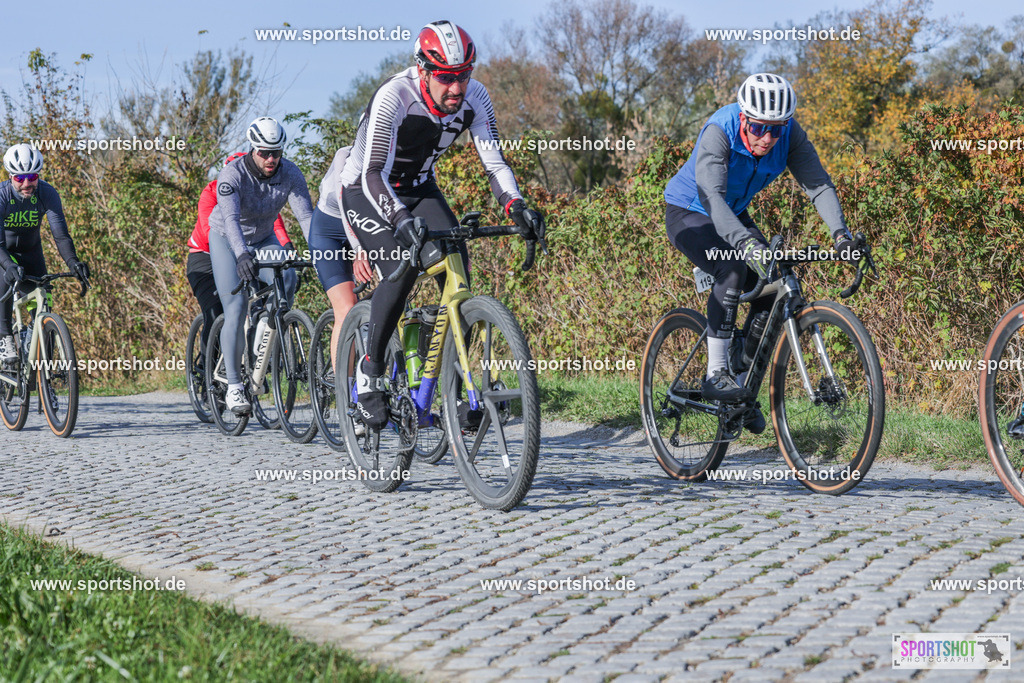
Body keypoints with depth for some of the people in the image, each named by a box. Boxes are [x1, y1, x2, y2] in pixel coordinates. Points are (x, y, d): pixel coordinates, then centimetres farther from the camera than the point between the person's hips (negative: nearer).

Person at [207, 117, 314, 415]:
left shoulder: (290, 173, -20)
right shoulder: (232, 174, -29)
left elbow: (305, 215, -27)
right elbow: (230, 218, -43)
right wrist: (242, 254, -60)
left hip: (264, 239, 3)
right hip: (227, 240, -3)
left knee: (287, 279, -27)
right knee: (236, 309, -17)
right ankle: (233, 387, -12)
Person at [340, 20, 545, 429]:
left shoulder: (474, 98, -17)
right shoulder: (394, 97, -32)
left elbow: (494, 162, -16)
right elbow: (373, 175, -38)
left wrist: (517, 208, -35)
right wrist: (401, 219, -56)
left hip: (419, 190, 5)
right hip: (366, 193, -5)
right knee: (401, 269, -28)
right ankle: (369, 373, -9)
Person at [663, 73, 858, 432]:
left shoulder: (789, 134, -19)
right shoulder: (719, 132, -33)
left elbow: (818, 183, -23)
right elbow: (711, 195, -46)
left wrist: (840, 233, -40)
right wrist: (746, 242, -61)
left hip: (733, 214, 6)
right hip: (688, 213, -6)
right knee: (734, 267, -32)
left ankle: (742, 389, 7)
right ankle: (715, 375, -26)